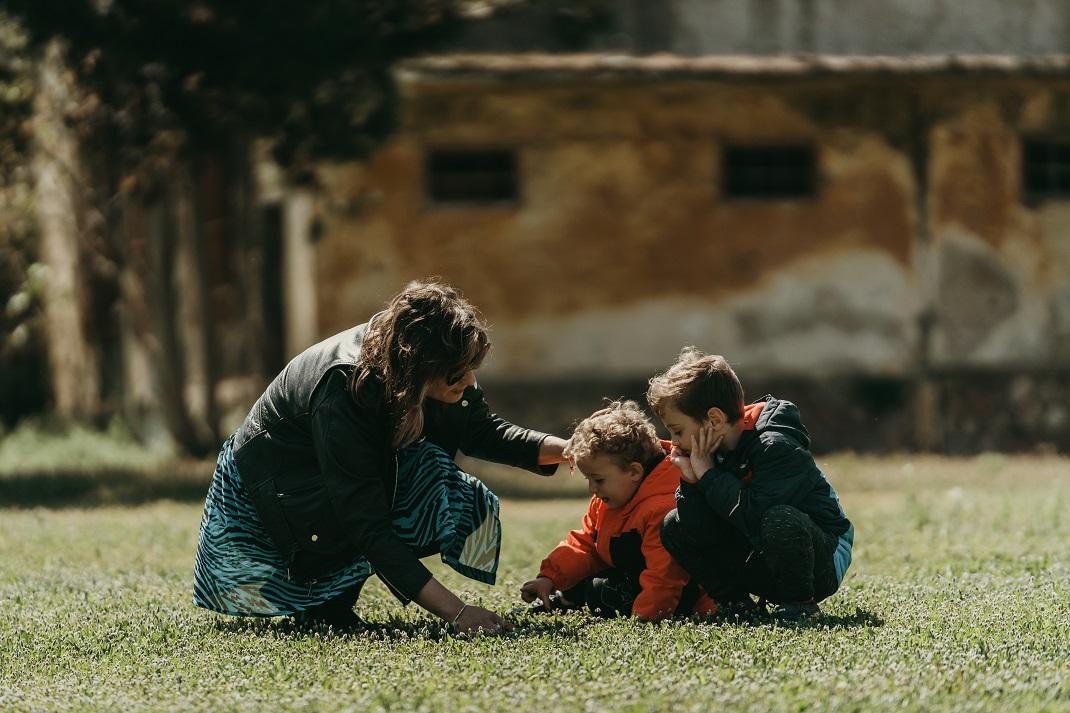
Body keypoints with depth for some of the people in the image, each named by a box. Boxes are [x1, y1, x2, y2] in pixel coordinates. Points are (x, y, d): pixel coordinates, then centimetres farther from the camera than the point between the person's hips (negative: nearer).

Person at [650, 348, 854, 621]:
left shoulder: (775, 447, -24)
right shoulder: (711, 453, -2)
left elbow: (756, 517, -37)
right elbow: (699, 532, -8)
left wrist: (708, 475, -27)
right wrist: (691, 480, -22)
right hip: (759, 558, 7)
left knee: (780, 520, -39)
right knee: (674, 526, -3)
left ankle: (799, 604, -16)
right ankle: (735, 602, 5)